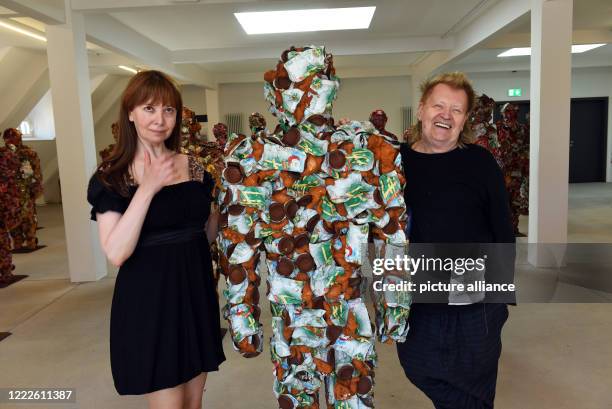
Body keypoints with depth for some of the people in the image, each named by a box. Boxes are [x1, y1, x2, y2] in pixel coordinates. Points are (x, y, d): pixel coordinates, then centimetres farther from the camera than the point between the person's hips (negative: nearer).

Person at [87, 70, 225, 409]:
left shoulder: (193, 167, 4)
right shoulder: (111, 177, -8)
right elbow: (116, 253, -20)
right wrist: (148, 188, -23)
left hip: (195, 292, 5)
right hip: (149, 301, -4)